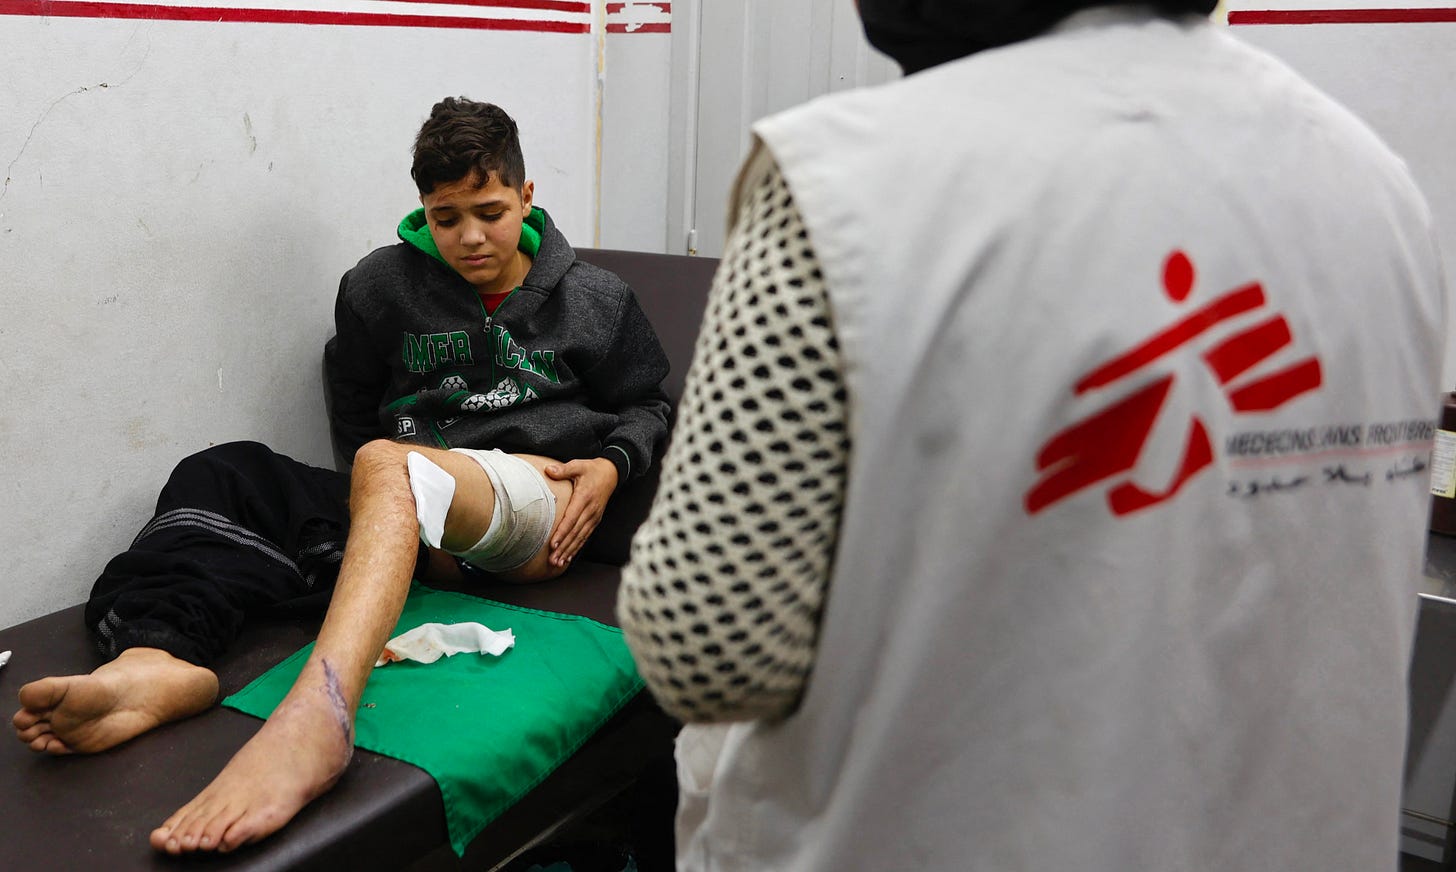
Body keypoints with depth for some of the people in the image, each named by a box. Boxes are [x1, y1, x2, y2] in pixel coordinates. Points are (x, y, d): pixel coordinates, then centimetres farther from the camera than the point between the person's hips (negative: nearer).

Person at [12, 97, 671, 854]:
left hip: (535, 501, -4)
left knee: (385, 466, -37)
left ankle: (315, 715, -63)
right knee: (222, 474, -17)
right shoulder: (380, 287, 14)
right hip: (412, 512, 4)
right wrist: (417, 526, 2)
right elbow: (353, 414, 16)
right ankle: (155, 656, -48)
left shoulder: (596, 301, 13)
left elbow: (646, 405, 22)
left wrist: (612, 464, 0)